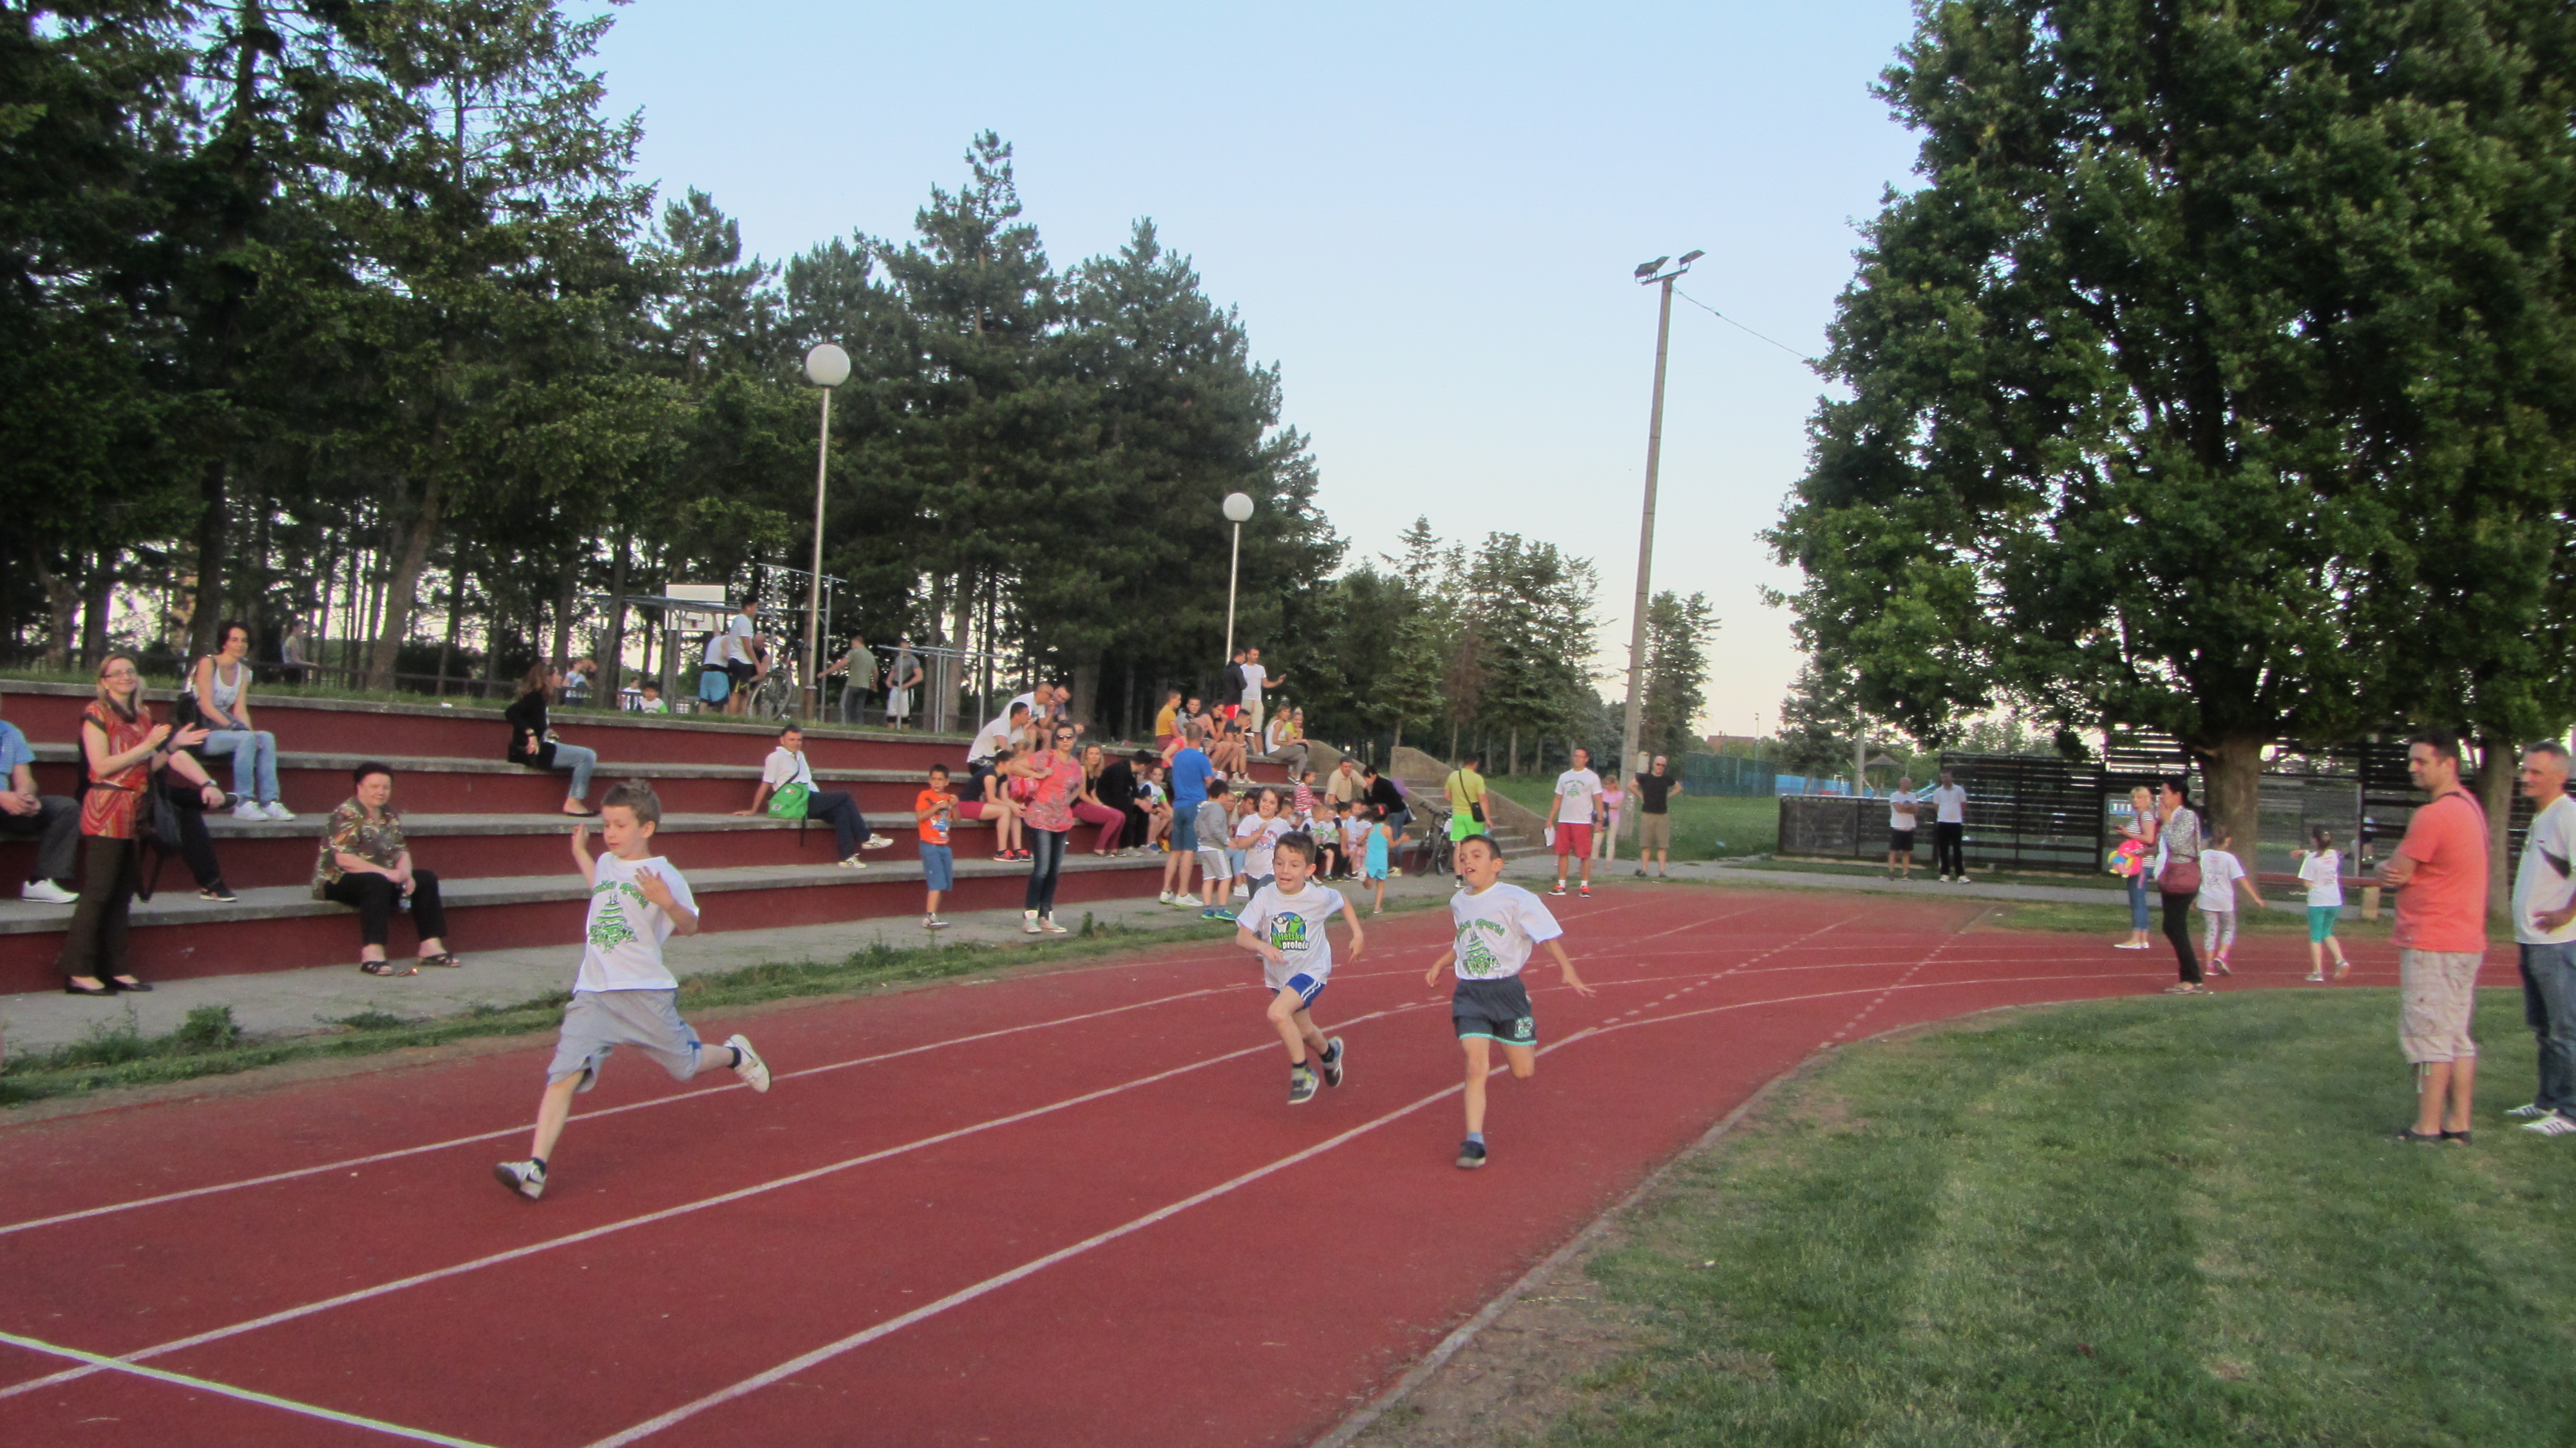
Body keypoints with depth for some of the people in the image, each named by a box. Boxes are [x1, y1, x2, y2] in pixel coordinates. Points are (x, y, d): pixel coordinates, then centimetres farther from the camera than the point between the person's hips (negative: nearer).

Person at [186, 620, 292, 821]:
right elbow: (206, 707, -17)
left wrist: (250, 732, -16)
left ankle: (269, 802, -22)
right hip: (200, 734, -7)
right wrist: (236, 728, -25)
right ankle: (243, 804, -31)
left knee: (267, 738, -16)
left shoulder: (243, 672, 12)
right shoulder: (208, 663, -8)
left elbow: (241, 710, 4)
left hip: (222, 730, 7)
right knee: (246, 739, -30)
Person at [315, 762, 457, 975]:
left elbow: (401, 851, 10)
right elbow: (343, 858, -25)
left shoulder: (390, 816, 10)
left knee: (426, 878, -3)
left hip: (382, 877, 9)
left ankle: (431, 948, -7)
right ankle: (372, 957, -44)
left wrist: (405, 874, -13)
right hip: (337, 882, -9)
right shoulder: (347, 815, -16)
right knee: (377, 883, -37)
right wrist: (386, 873, -27)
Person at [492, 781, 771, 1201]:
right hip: (592, 996, 4)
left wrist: (667, 902, -27)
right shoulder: (607, 864, 12)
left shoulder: (664, 875, -7)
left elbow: (689, 927, -8)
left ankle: (735, 1055, 45)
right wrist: (580, 853, 32)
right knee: (563, 1075, -13)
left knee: (685, 1065, 11)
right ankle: (535, 1168, -19)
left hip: (647, 994, -4)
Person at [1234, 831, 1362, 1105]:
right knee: (1304, 1031, 23)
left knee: (1277, 1014, -27)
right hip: (1279, 976, 4)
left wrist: (1357, 934, 3)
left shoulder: (1320, 897, -18)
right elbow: (1242, 936, -21)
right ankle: (1329, 1053, 58)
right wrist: (1262, 946, -39)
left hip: (1312, 970, -4)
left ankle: (1302, 1073, -6)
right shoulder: (1265, 897, -17)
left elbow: (1343, 902, 6)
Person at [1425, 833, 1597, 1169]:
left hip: (1507, 990, -3)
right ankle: (1474, 1141, -10)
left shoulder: (1516, 899, -9)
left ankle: (1520, 1042, 39)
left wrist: (1567, 968, -22)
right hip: (1469, 993, 3)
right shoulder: (1458, 903, 10)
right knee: (1476, 1066, -12)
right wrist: (1439, 965, 19)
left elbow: (1549, 935, -11)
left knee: (1523, 1071, 3)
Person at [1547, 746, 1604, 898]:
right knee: (1562, 853, 4)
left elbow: (1598, 800, -3)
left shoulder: (1592, 777, 0)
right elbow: (1558, 799, 15)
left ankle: (1585, 886, 4)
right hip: (1564, 821, 4)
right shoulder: (1564, 776, 12)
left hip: (1583, 822, -4)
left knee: (1585, 855, -3)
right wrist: (1551, 819, 9)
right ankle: (1561, 886, 8)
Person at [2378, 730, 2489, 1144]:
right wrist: (2397, 871, -5)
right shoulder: (2470, 806, 14)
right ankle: (2459, 1125, 13)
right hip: (2468, 940, 9)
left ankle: (2427, 1129, -4)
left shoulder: (2433, 815, -18)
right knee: (2459, 1037, 10)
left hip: (2432, 943, -9)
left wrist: (2385, 869, 7)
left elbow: (2393, 873, -13)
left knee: (2430, 1039, -6)